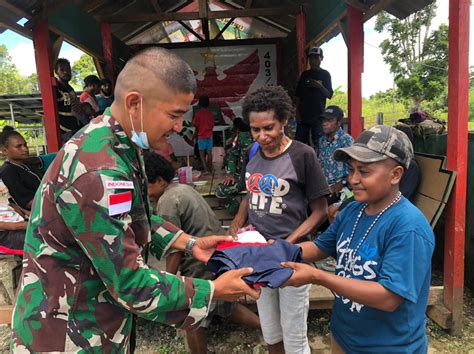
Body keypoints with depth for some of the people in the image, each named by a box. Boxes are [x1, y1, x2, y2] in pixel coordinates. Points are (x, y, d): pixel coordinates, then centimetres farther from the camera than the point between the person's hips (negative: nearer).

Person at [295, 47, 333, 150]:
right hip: (303, 113, 4)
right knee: (299, 141, -1)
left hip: (318, 114, -3)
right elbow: (298, 93, 15)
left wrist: (320, 86, -18)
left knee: (318, 143, -7)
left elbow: (329, 95, 0)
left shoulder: (325, 74, 5)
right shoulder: (305, 74, 14)